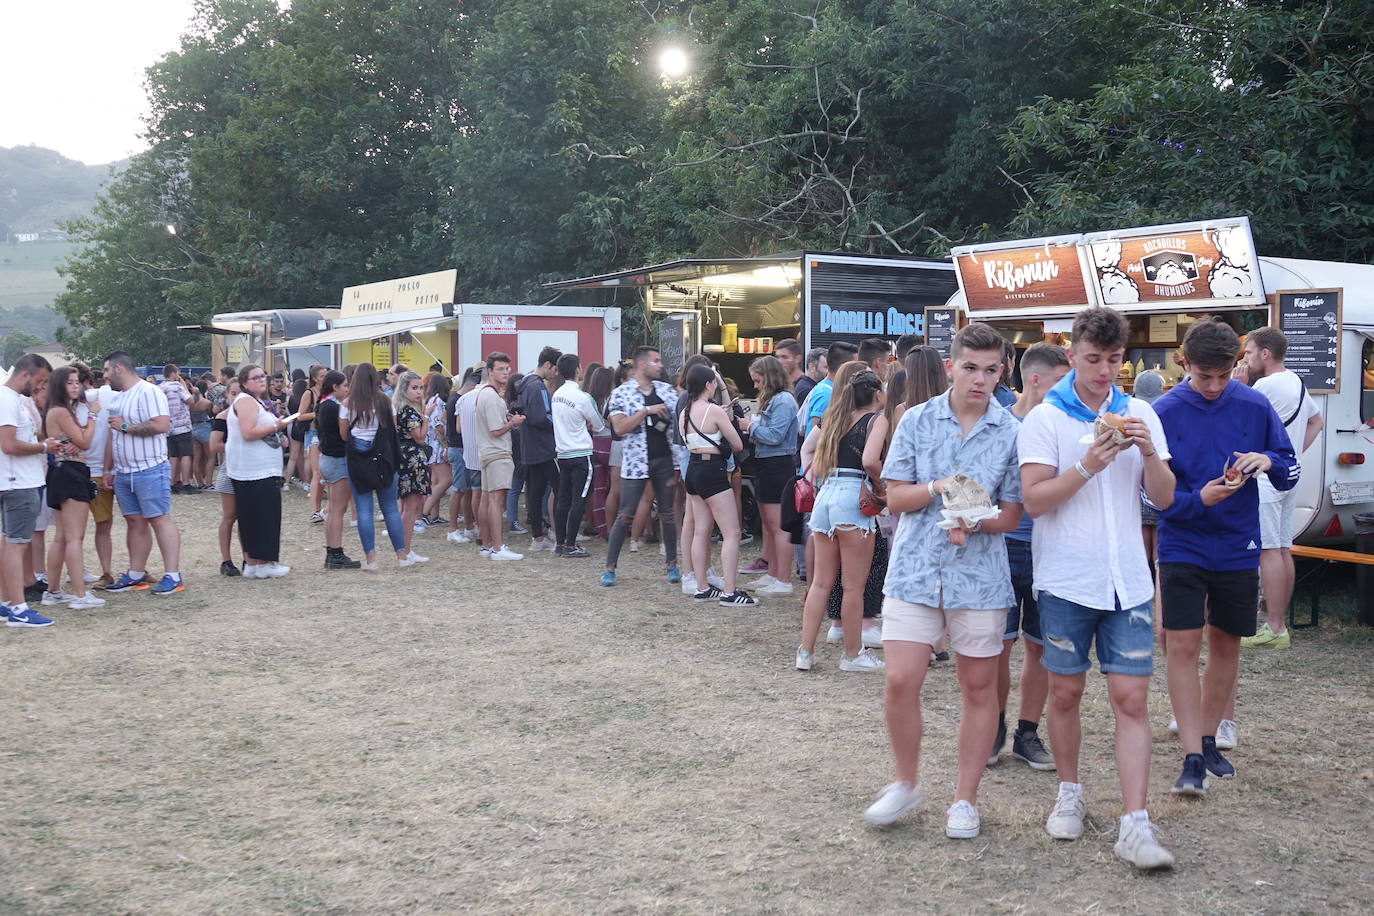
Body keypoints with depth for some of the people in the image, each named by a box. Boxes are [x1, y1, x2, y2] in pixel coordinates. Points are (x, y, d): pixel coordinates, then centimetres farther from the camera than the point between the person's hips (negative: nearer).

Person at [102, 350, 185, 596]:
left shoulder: (148, 392, -12)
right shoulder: (117, 397, 17)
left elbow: (161, 425, -24)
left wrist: (125, 426, -15)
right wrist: (109, 469, 20)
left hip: (149, 470, -9)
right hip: (123, 472, 9)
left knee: (160, 519, -8)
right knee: (135, 522, 11)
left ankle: (173, 576, -7)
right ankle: (136, 575, 16)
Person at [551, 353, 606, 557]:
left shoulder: (557, 395, 7)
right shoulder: (582, 397, -15)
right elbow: (599, 426, -2)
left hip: (562, 454, 7)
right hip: (581, 454, -7)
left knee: (563, 500, 11)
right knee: (578, 500, -2)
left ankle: (559, 543, 15)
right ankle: (570, 546, -2)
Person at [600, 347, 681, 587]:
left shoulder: (666, 390, 8)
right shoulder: (621, 393, -4)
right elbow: (619, 428, -14)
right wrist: (647, 410, -18)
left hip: (664, 460, 4)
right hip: (636, 462, -4)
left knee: (667, 514, 10)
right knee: (625, 516, -2)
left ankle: (672, 564, 21)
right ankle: (610, 568, 5)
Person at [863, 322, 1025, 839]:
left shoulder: (1012, 433, 0)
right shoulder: (917, 421, 2)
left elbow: (1011, 514, 1)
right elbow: (895, 497, 3)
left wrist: (974, 521, -19)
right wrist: (938, 488, -16)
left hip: (980, 575, 0)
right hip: (914, 569, 0)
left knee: (979, 687, 8)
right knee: (900, 681, -5)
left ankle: (966, 799, 23)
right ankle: (906, 784, 19)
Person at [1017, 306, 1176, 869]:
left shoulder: (1140, 414, 7)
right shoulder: (1045, 419, -3)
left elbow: (1163, 498, 5)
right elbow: (1033, 499, -11)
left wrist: (1149, 453, -13)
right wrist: (1088, 466, -23)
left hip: (1127, 582, 2)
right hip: (1066, 581, -2)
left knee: (1131, 699, -4)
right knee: (1065, 694, 9)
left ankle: (1135, 828, -3)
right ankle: (1069, 794, 30)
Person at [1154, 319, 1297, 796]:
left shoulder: (1255, 406, -3)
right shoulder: (1164, 412, -8)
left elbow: (1291, 474, 3)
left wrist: (1269, 462, -19)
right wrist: (1199, 499, -24)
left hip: (1238, 547, 2)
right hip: (1182, 547, -2)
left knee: (1225, 645, 12)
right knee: (1183, 646, -8)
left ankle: (1208, 739, 29)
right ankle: (1192, 759, -4)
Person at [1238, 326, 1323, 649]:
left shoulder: (1265, 385, -16)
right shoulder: (1297, 384, 16)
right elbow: (1316, 421, 28)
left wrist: (1239, 386, -6)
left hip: (1265, 476, -10)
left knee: (1268, 551, -10)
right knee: (1283, 550, 11)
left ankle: (1273, 630, -11)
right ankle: (1278, 621, 17)